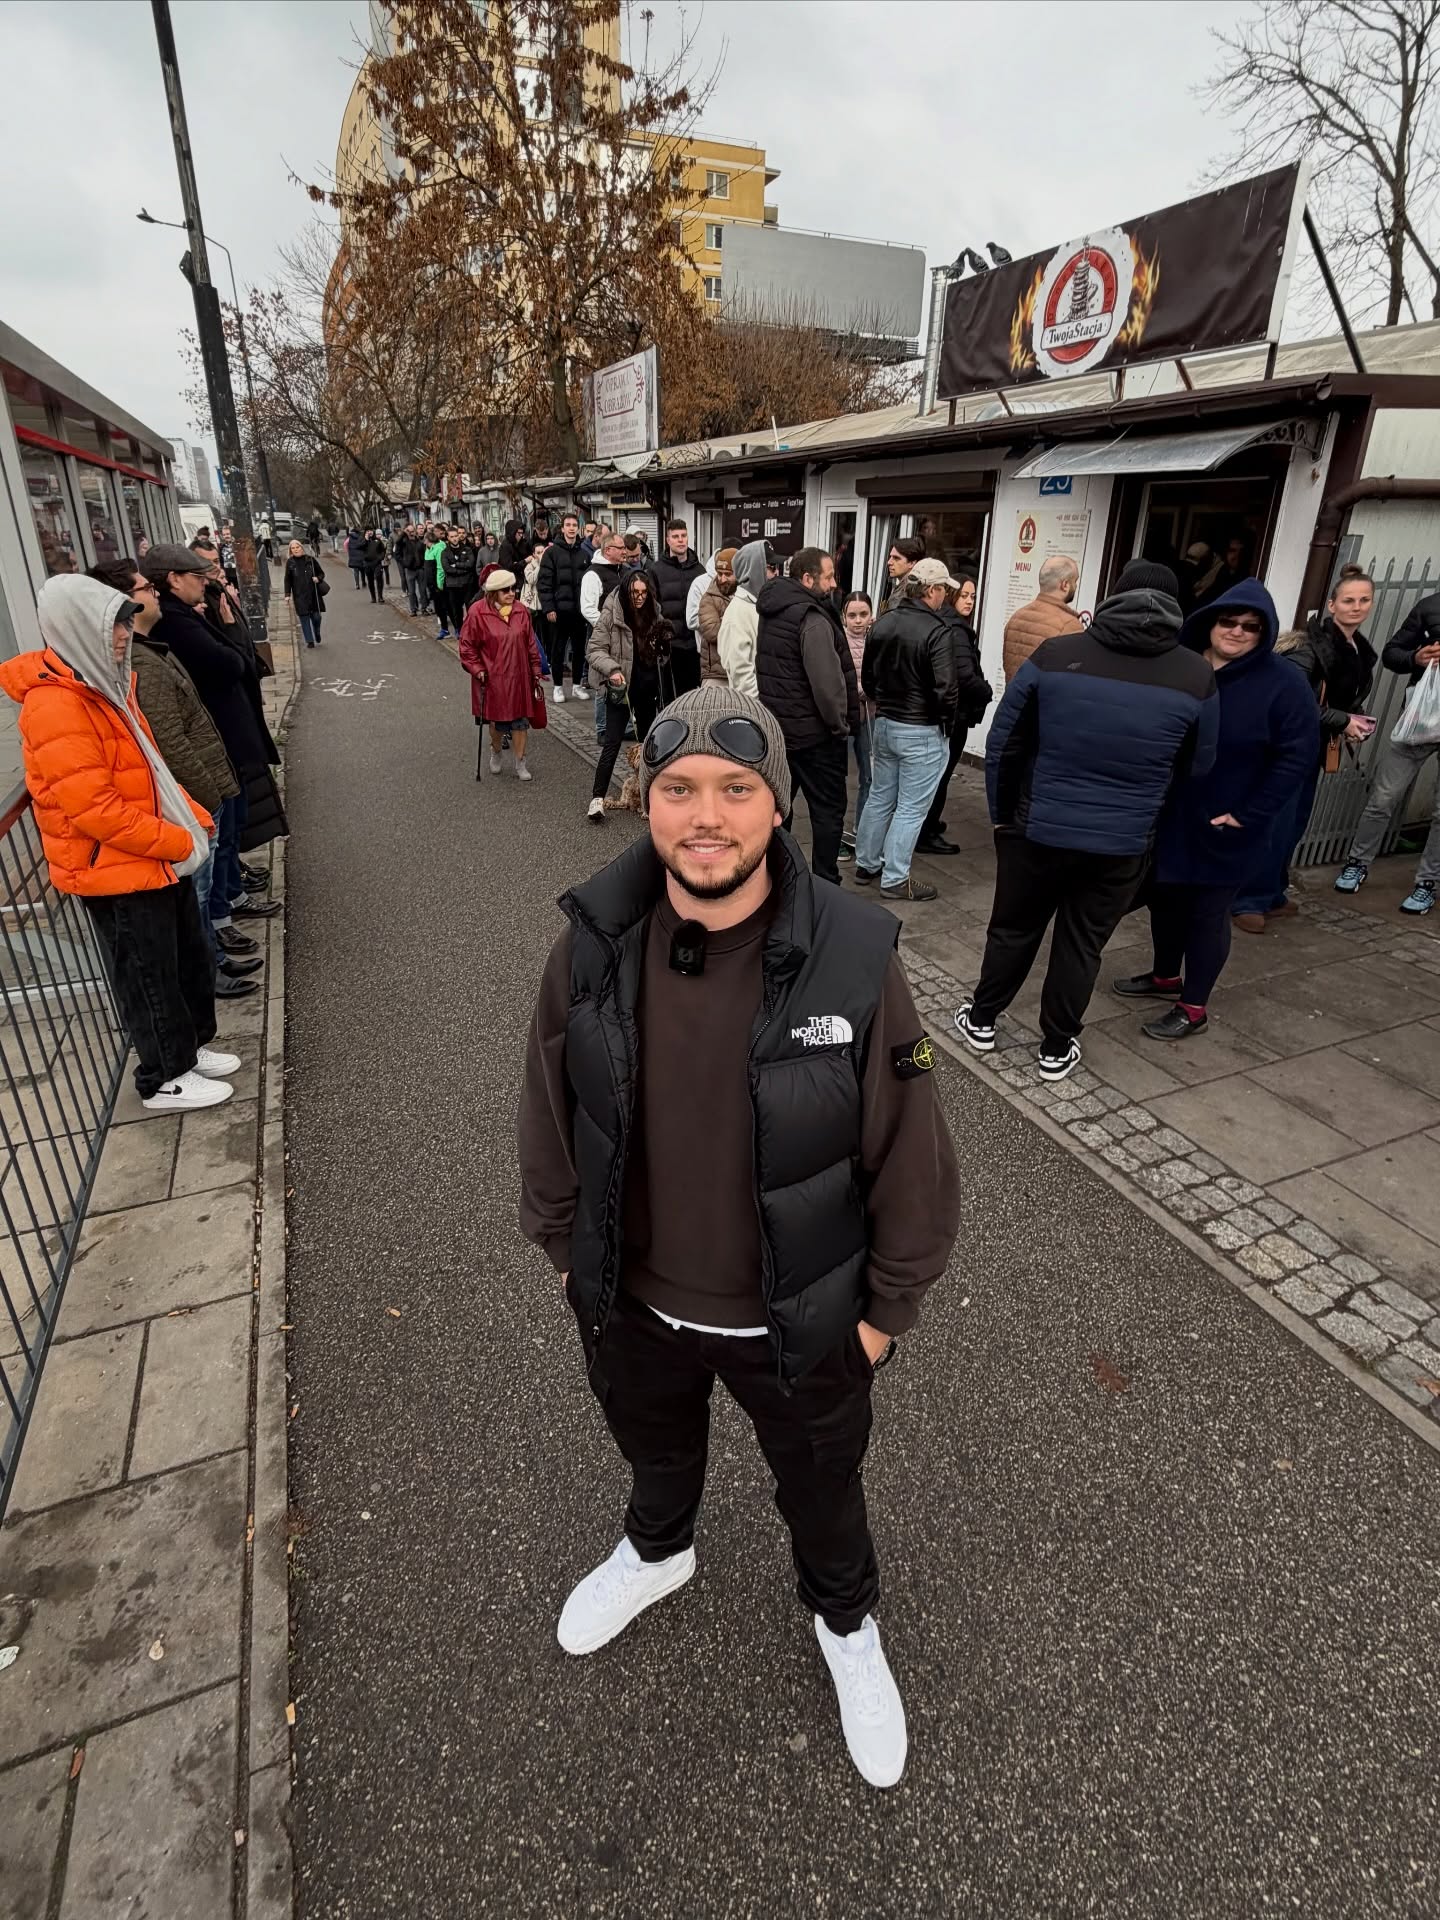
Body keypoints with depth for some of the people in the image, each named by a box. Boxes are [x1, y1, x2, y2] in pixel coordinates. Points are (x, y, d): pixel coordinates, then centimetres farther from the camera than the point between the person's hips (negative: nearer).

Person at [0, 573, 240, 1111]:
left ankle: (192, 1046, 38)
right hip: (115, 869, -9)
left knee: (189, 958, 20)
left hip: (158, 858, 9)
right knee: (149, 977, 5)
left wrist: (192, 818, 4)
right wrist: (180, 843, -19)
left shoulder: (104, 682, 8)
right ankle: (164, 1080, 23)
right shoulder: (54, 705, -22)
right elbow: (93, 809, -26)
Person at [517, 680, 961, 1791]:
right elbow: (551, 1111, -2)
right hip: (634, 1300, 3)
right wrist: (560, 1243, 7)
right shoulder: (595, 945, -18)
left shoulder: (853, 959, -27)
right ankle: (658, 1550, 70)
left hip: (798, 1318, -2)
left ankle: (847, 1622, 63)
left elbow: (911, 1156, -15)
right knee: (654, 1448, 34)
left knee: (821, 1488, 27)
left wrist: (889, 1305, -5)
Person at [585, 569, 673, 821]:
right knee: (612, 742, -8)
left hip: (649, 686, 5)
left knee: (647, 738, 16)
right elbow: (594, 650, -12)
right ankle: (597, 798, -6)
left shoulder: (653, 612, 5)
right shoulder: (611, 615, -10)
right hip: (623, 686, -5)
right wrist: (611, 669, -27)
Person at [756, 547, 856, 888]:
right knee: (828, 807, 1)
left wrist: (774, 711, 14)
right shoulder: (812, 619, -18)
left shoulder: (771, 612, 9)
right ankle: (825, 885, 5)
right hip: (814, 732, -8)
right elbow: (826, 682, -22)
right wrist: (841, 725, -10)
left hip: (776, 726, 8)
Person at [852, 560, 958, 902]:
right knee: (911, 808, 3)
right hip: (923, 732, -7)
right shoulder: (937, 632, -19)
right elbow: (946, 690, -21)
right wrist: (947, 723, -3)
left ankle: (866, 865, 29)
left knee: (879, 797, 18)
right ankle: (895, 879, 10)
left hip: (884, 724, 7)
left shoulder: (882, 623, 2)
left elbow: (867, 677, 11)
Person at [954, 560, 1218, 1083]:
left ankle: (981, 1022, 32)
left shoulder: (1055, 654, -6)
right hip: (1122, 843, 0)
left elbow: (1003, 742, -2)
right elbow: (1197, 770, 9)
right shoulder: (1197, 677, -3)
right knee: (1081, 945, 13)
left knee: (1013, 930, 17)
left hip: (1037, 829, 0)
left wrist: (1002, 814, 9)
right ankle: (1056, 1051, 25)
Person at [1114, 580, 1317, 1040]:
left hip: (1223, 825, -4)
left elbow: (1297, 756, -11)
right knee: (1163, 896, 17)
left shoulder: (1282, 682, -11)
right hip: (1165, 812, 5)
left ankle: (1193, 1008, 15)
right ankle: (1166, 977, 38)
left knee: (1208, 911, 4)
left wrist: (1249, 814, -14)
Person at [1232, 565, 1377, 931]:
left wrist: (1357, 723, 4)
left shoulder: (1361, 651, 11)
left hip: (1315, 747, 9)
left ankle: (1272, 894, 23)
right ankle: (1249, 900, 1)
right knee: (1275, 823, -8)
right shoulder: (1315, 642, -15)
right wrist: (1341, 722, -19)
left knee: (1296, 823, 13)